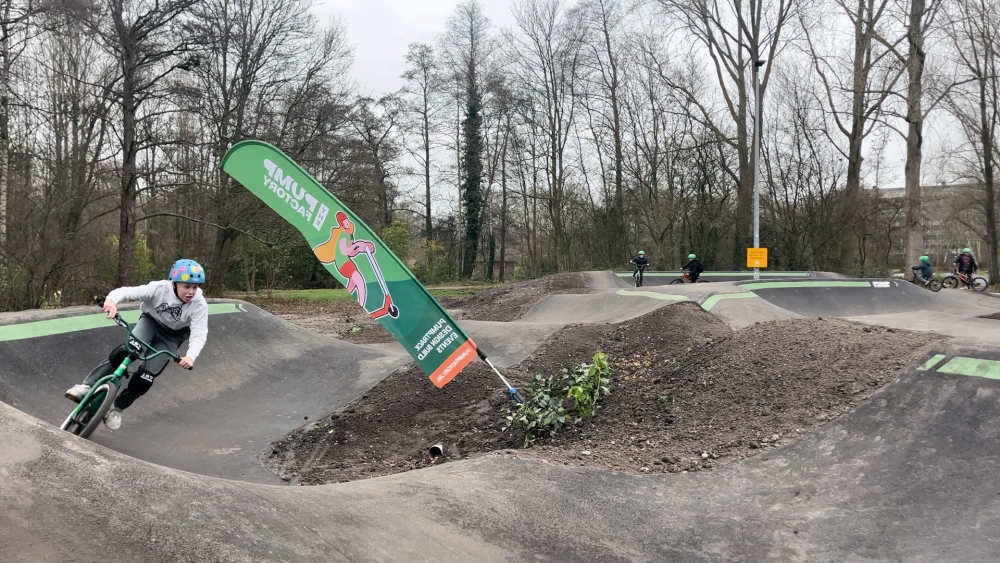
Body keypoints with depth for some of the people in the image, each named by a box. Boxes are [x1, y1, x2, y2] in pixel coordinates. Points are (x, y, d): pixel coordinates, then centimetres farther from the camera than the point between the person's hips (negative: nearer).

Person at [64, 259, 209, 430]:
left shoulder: (200, 305, -30)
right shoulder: (159, 288, -30)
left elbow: (199, 335, -37)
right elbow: (127, 291, -37)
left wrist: (191, 356, -57)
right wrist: (112, 300, -60)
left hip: (171, 336, 0)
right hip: (150, 321, 0)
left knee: (146, 376, -12)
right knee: (127, 350, -30)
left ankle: (117, 408, 10)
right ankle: (87, 386, -23)